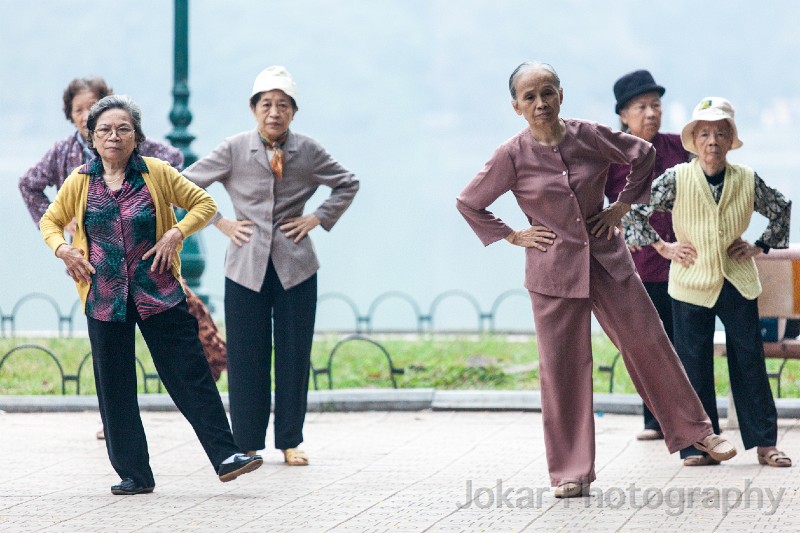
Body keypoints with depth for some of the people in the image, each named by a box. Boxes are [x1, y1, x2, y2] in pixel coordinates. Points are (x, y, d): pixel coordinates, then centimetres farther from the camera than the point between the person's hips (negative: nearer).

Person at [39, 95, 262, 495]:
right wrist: (62, 249, -3)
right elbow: (51, 221, 17)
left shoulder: (156, 173, -1)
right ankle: (134, 474, 10)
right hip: (104, 295, 2)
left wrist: (176, 234, -9)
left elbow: (204, 203, 6)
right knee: (115, 387, 3)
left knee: (190, 374, -5)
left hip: (158, 293, -2)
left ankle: (225, 457, -3)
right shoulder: (81, 181, 4)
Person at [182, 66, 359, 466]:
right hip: (246, 265, -1)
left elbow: (347, 184, 16)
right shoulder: (234, 150, -2)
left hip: (295, 266, 1)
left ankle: (290, 442, 14)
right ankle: (247, 444, 10)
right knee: (246, 357, 1)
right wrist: (219, 222, 1)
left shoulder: (308, 152, 1)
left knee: (294, 355, 3)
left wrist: (319, 218, 5)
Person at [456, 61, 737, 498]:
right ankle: (570, 473, 10)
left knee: (649, 344, 6)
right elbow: (468, 203, 3)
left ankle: (695, 431, 22)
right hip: (553, 270, -2)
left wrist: (622, 206, 8)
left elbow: (643, 154, 13)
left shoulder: (590, 136, -4)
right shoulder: (512, 156, -8)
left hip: (607, 259, 2)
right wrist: (513, 237, 0)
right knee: (562, 368, 0)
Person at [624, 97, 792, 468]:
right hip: (692, 283, -1)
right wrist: (664, 247, -2)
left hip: (737, 283, 1)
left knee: (749, 361, 4)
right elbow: (633, 212, -2)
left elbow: (781, 210, 16)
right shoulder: (676, 179, -8)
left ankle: (764, 443, 11)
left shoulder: (748, 180, -2)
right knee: (693, 365, 2)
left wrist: (760, 246, 7)